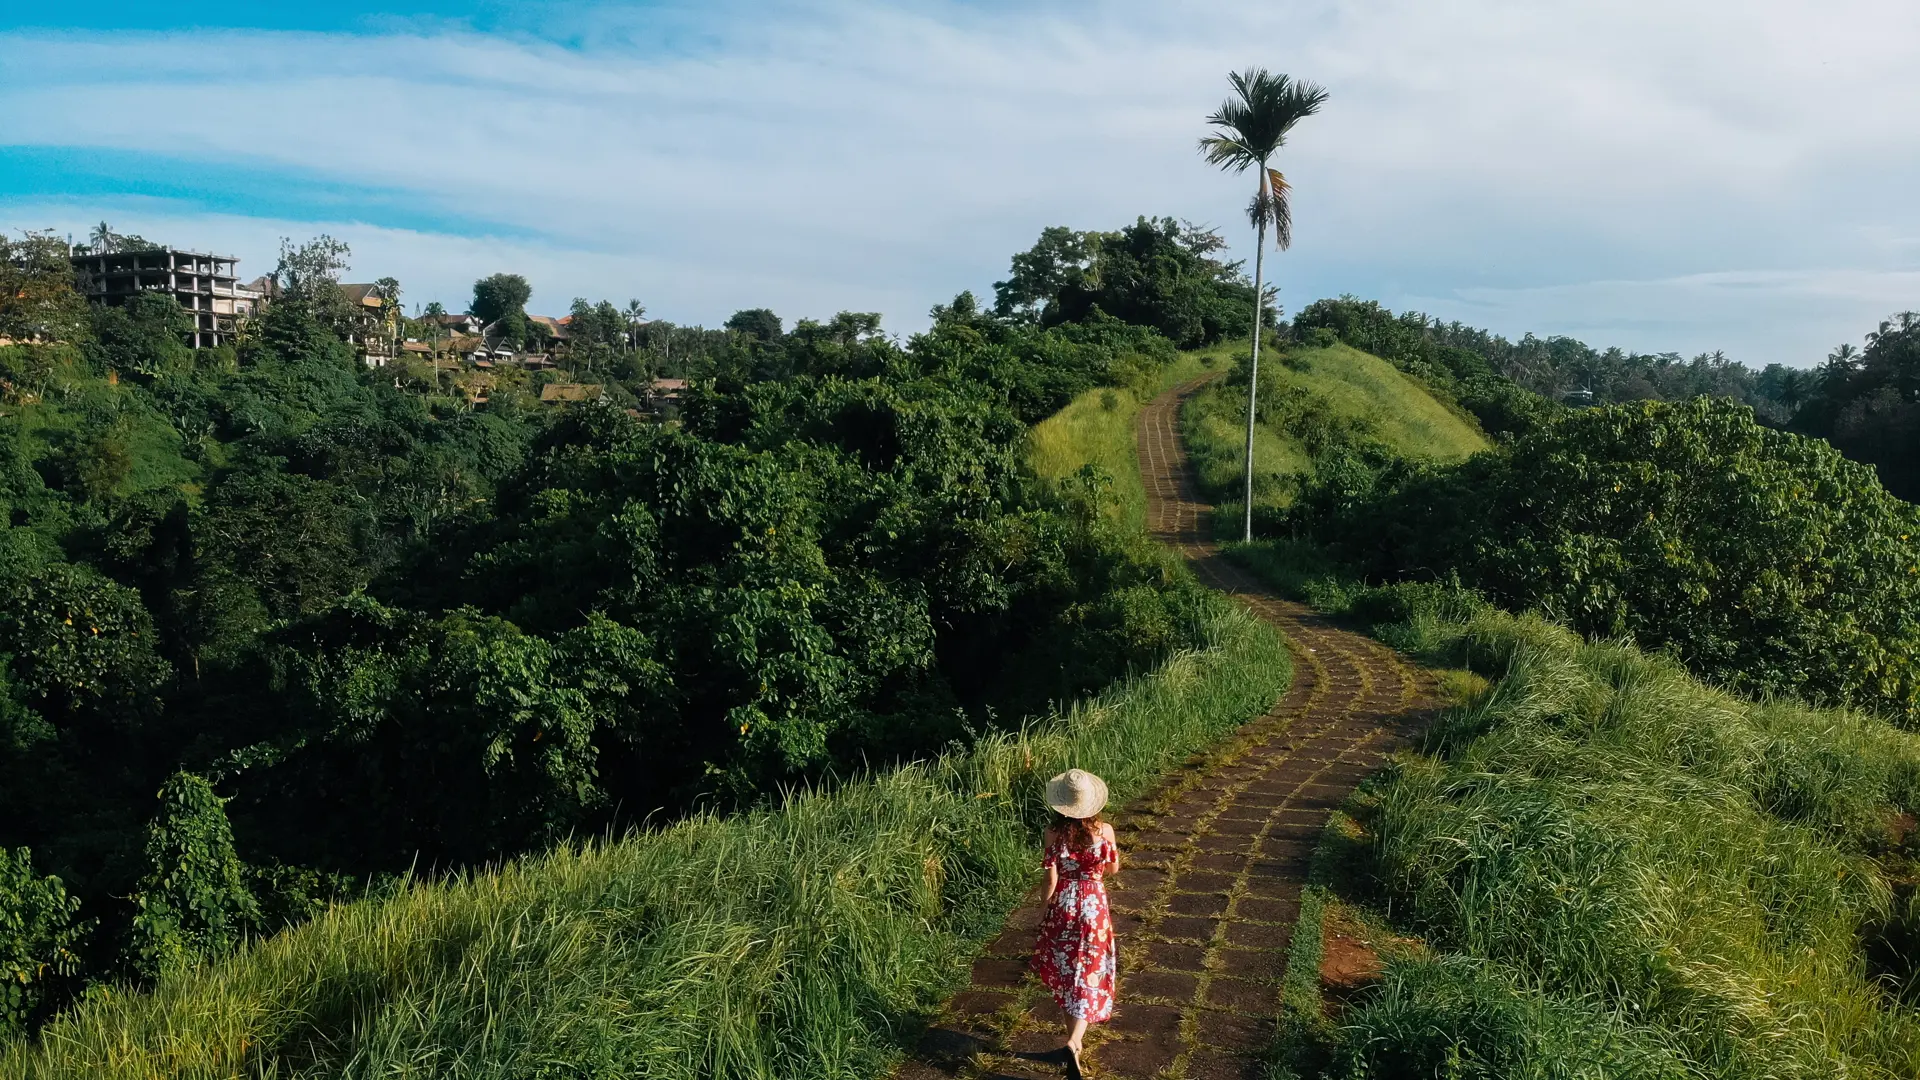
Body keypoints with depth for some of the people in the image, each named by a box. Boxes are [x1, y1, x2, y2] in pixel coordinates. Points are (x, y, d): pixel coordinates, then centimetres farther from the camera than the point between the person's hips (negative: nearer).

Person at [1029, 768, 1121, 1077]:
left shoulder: (1054, 832, -15)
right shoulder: (1104, 830, -13)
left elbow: (1051, 879, -11)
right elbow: (1113, 869, 2)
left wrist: (1044, 911, 3)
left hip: (1063, 906, 0)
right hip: (1094, 906, 0)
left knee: (1065, 968, 21)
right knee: (1089, 974, 6)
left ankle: (1075, 1033, 36)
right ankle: (1074, 1042, -10)